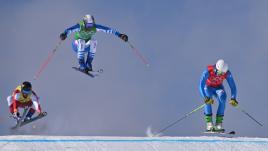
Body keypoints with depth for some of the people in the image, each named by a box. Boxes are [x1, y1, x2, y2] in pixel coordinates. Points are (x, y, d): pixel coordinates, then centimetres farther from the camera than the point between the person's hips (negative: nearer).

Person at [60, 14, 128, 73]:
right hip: (77, 46, -3)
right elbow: (70, 30, -44)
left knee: (93, 42, -29)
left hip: (86, 47, 3)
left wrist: (120, 35, -31)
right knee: (81, 42, -37)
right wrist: (64, 34, -67)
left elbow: (108, 30, -20)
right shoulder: (80, 27, -25)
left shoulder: (95, 27, -16)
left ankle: (88, 63, -21)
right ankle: (81, 64, -33)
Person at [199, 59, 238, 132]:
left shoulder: (227, 73, -27)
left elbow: (232, 86, -20)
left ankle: (219, 123, -27)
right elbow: (201, 85, -38)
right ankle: (209, 124, -30)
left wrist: (233, 98, -37)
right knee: (208, 101, -33)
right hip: (208, 87, -2)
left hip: (218, 87, 2)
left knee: (222, 99, -30)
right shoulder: (208, 71, -34)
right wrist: (205, 97, -53)